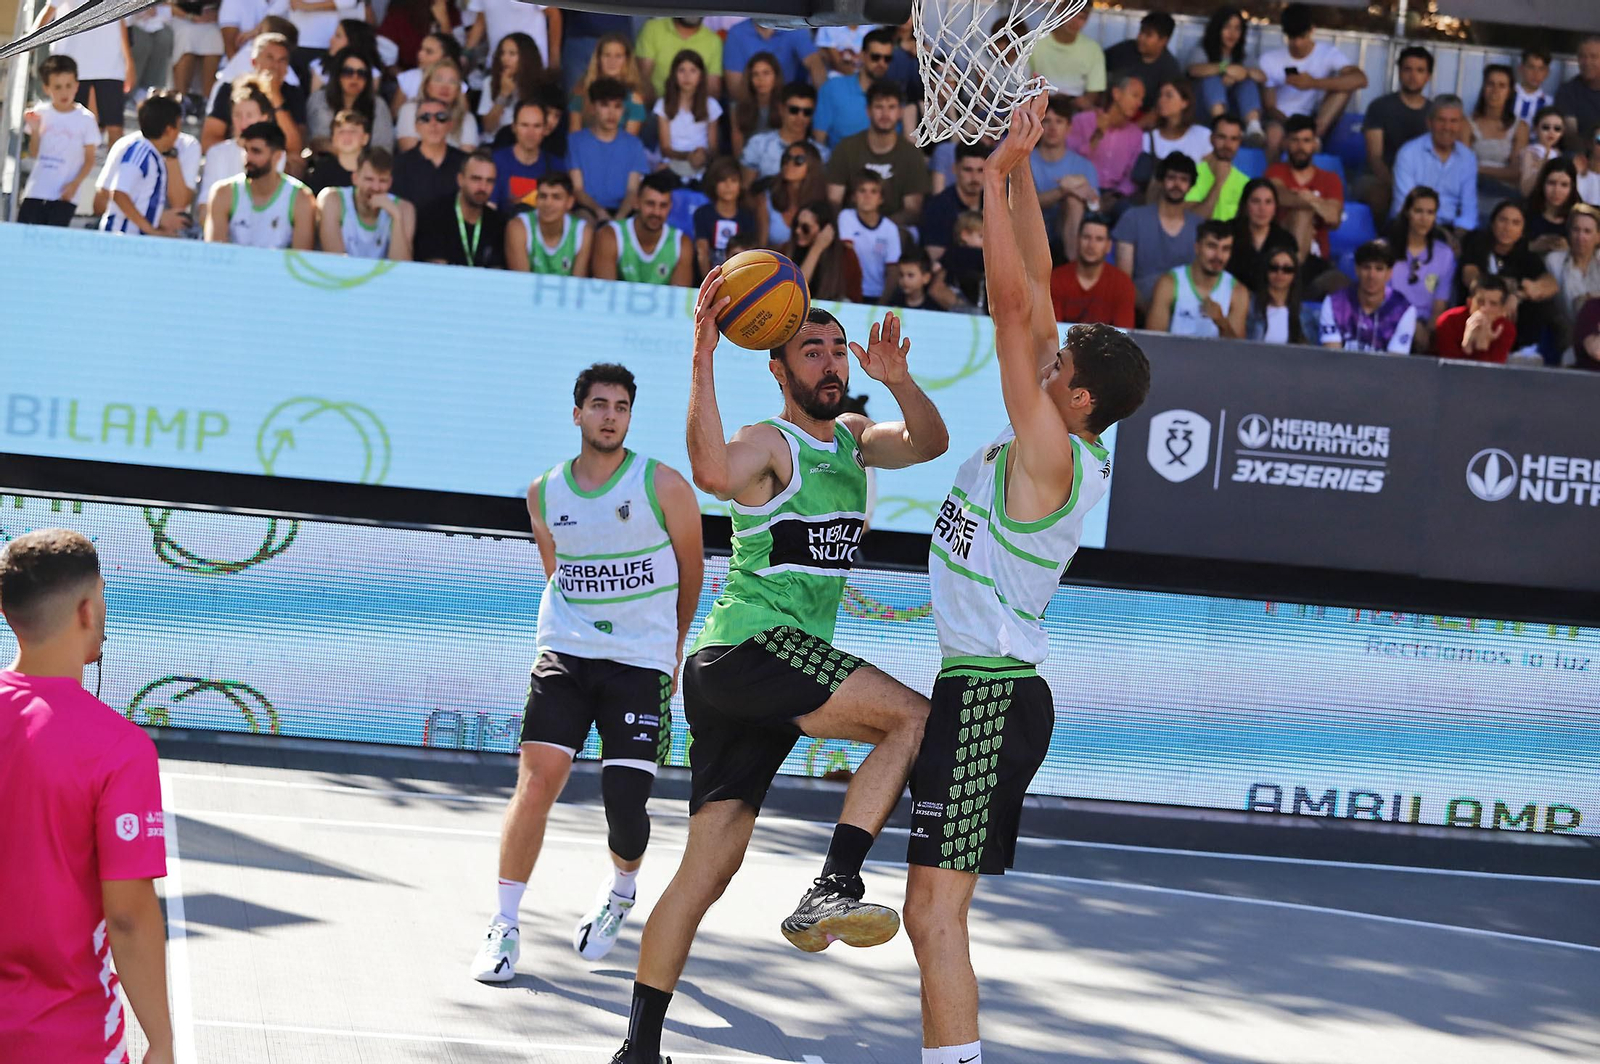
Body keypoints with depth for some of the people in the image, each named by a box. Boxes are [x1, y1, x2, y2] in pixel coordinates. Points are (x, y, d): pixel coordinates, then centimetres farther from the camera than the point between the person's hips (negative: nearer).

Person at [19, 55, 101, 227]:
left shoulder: (85, 119, -3)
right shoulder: (40, 113, 3)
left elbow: (89, 160, 1)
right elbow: (34, 153, 7)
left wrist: (75, 183, -12)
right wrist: (35, 131, -10)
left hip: (64, 195, -3)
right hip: (35, 191, 3)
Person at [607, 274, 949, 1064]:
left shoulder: (849, 437, 19)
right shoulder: (768, 444, -7)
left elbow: (928, 444, 17)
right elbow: (714, 473, -28)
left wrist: (897, 380, -3)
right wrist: (703, 356, -34)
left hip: (775, 671, 8)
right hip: (747, 648, -8)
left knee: (709, 870, 6)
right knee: (912, 716, -21)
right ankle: (833, 888, -27)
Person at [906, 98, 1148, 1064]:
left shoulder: (1052, 455, -15)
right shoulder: (1064, 447, 8)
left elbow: (1014, 305, -18)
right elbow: (1034, 292, 12)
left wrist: (997, 178, -13)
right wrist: (1020, 172, 10)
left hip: (990, 694, -10)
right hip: (980, 687, 10)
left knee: (936, 911, -13)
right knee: (937, 912, 13)